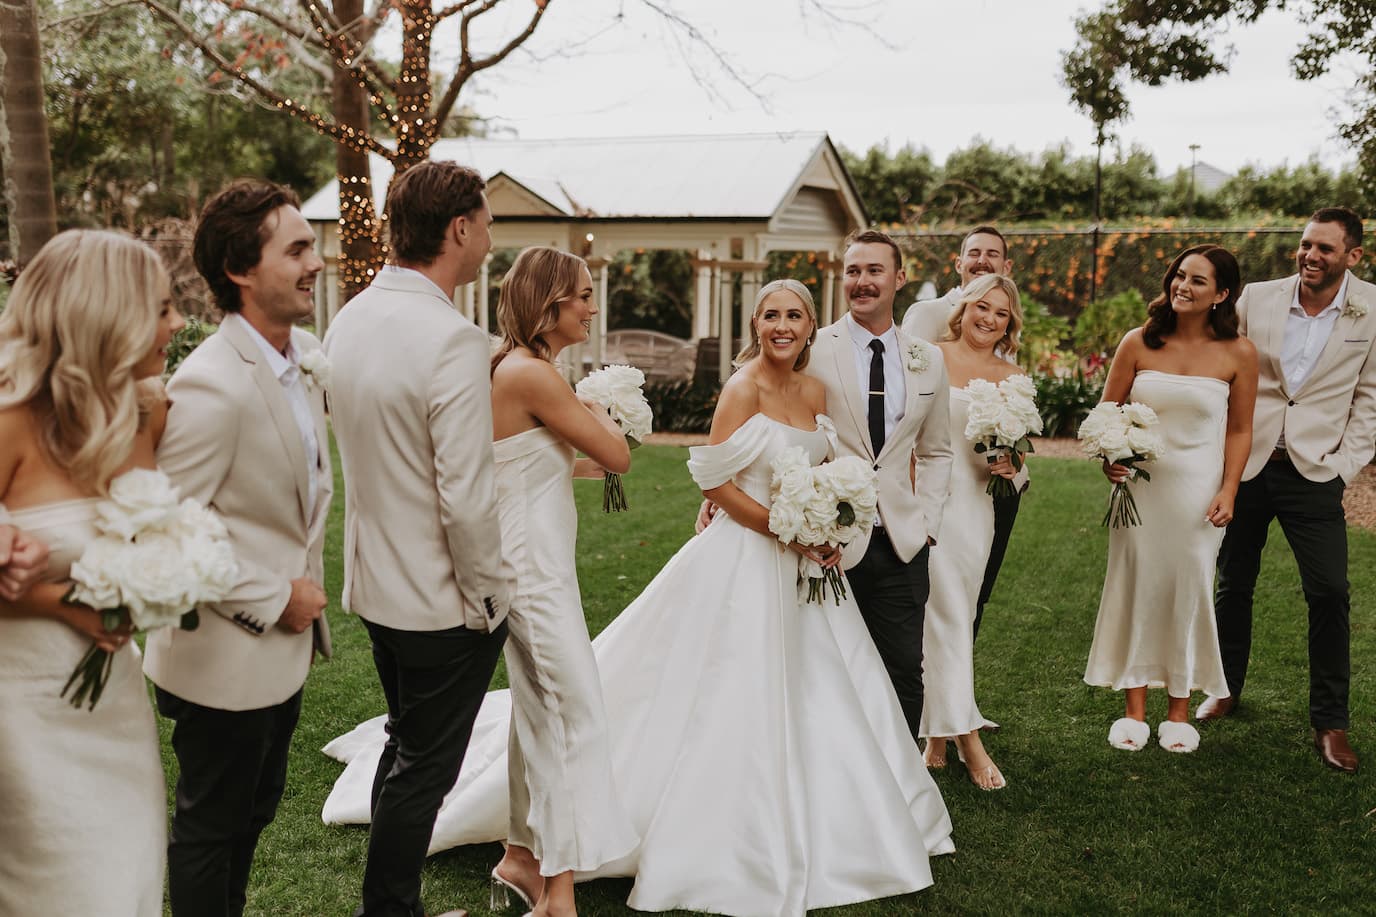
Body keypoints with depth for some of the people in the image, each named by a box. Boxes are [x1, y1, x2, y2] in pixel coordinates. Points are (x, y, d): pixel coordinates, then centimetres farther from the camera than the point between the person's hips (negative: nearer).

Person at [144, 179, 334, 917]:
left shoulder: (307, 353, 1)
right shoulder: (209, 385, -26)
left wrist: (307, 588, 9)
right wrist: (274, 601, -18)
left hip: (287, 642, 8)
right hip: (228, 657, -8)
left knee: (256, 808, 25)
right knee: (210, 824, 13)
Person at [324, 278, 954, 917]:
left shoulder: (815, 392, 8)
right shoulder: (744, 387, -12)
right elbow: (715, 482, -16)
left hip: (804, 568, 7)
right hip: (745, 561, -7)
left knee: (818, 701, 14)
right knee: (731, 701, -1)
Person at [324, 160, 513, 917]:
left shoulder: (350, 320, 2)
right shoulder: (451, 339, -24)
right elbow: (465, 498, -26)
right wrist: (491, 596, -12)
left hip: (375, 584, 9)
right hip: (442, 599, -8)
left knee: (403, 748, 24)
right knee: (424, 769, 9)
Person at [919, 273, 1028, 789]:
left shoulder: (1012, 379, 11)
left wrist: (1008, 466, -6)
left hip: (975, 504, 3)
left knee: (954, 615, 9)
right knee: (946, 615, -6)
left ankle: (937, 736, 20)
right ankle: (966, 737, -1)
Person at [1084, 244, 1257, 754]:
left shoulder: (1238, 354, -4)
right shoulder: (1139, 343, -3)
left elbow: (1239, 430, 2)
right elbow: (1108, 411, 5)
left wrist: (1228, 492, -6)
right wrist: (1108, 456, -12)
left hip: (1198, 491, -1)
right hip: (1139, 483, 1)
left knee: (1189, 592, 6)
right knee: (1135, 589, 5)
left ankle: (1178, 713, 23)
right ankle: (1134, 711, 19)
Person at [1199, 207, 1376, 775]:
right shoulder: (1256, 298, 0)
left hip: (1314, 473, -1)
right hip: (1245, 465, 2)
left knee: (1329, 594, -5)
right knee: (1234, 584, 12)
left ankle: (1330, 722, 10)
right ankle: (1226, 688, 32)